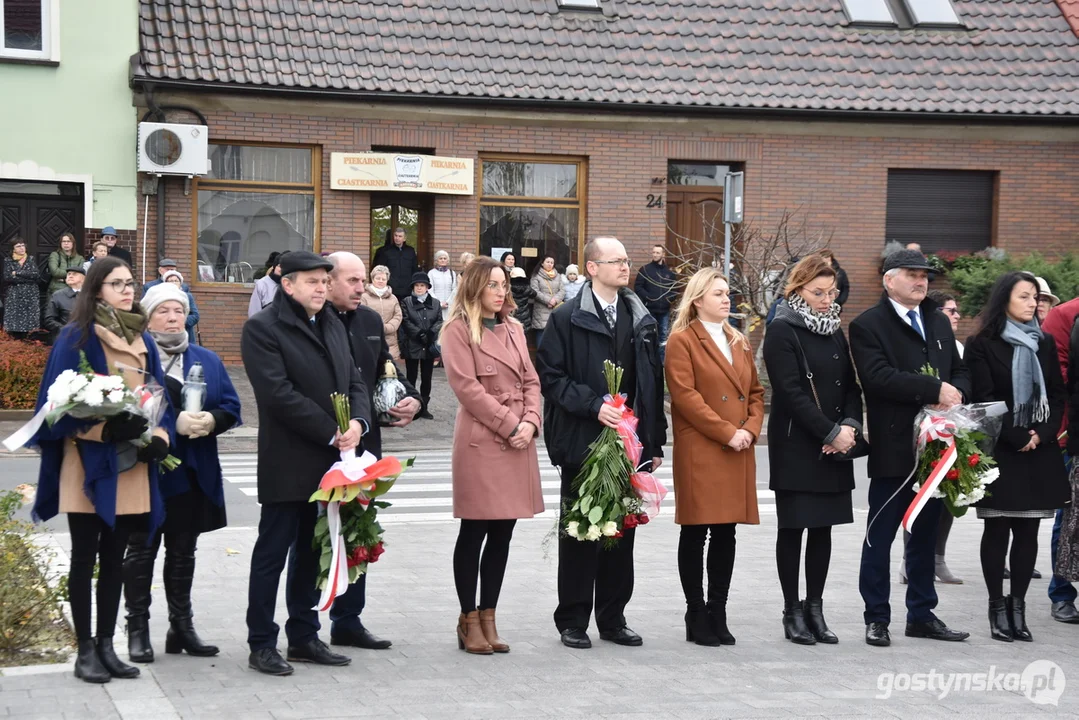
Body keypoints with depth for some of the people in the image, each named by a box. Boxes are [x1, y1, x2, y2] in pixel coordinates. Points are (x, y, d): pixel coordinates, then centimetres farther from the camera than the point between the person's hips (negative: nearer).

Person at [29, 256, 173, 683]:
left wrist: (159, 436, -8)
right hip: (89, 462, -5)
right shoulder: (76, 337, -6)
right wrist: (105, 428, -25)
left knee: (114, 558, 10)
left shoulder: (142, 340, 11)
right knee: (85, 558, 3)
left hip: (131, 463, 5)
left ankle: (106, 645, 17)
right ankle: (85, 650, 9)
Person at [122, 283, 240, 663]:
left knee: (183, 552, 12)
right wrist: (173, 423, -23)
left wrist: (210, 420, -15)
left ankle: (182, 626, 20)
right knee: (141, 551, 3)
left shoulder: (207, 361, 12)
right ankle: (137, 629, 10)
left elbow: (231, 407, 7)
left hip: (193, 472, 5)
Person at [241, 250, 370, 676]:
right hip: (288, 463, -7)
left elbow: (355, 382, 14)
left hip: (329, 462, 7)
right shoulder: (262, 329, -9)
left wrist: (358, 422, -8)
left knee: (312, 553, 15)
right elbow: (280, 394, -18)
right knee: (272, 554, 1)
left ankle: (303, 637, 24)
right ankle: (262, 645, 9)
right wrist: (332, 433, -18)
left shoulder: (333, 326, 15)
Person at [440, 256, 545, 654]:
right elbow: (468, 388, -12)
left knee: (502, 534, 8)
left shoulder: (514, 329, 16)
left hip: (519, 441, 7)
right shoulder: (458, 330, -5)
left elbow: (531, 381, 14)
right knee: (474, 532, 1)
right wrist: (509, 426, -13)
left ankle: (488, 617, 16)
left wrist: (530, 422, -4)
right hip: (480, 440, -6)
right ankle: (469, 621, 9)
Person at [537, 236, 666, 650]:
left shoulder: (642, 320, 12)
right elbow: (550, 376, -8)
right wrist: (594, 406, -19)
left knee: (623, 532, 8)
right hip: (583, 442, -5)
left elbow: (653, 381, 14)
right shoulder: (568, 319, -3)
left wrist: (654, 441, 10)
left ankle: (613, 619, 18)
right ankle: (573, 620, 11)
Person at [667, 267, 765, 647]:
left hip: (738, 452, 6)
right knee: (696, 533, -1)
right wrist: (726, 432, -15)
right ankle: (696, 615, 5)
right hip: (699, 450, -6)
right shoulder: (682, 341, -2)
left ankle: (718, 613, 13)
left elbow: (756, 392, 18)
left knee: (726, 533, 7)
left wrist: (751, 428, -1)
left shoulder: (739, 342, 20)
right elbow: (685, 395, -12)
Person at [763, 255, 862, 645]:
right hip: (795, 447, -6)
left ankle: (815, 607, 15)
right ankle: (793, 612, 7)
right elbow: (792, 393, -15)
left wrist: (850, 426, -6)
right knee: (793, 528, 0)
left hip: (834, 448, 6)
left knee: (823, 527, 8)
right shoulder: (782, 331, -7)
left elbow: (851, 386, 13)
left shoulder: (834, 332, 14)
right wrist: (831, 433, -16)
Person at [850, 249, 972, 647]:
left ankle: (922, 614, 22)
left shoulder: (939, 323, 17)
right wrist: (934, 389, -20)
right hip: (893, 450, -6)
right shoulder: (868, 325, -5)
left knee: (925, 535, 13)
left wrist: (955, 392, -8)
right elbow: (878, 376, -19)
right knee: (880, 536, 1)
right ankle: (877, 618, 10)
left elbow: (961, 372, 16)